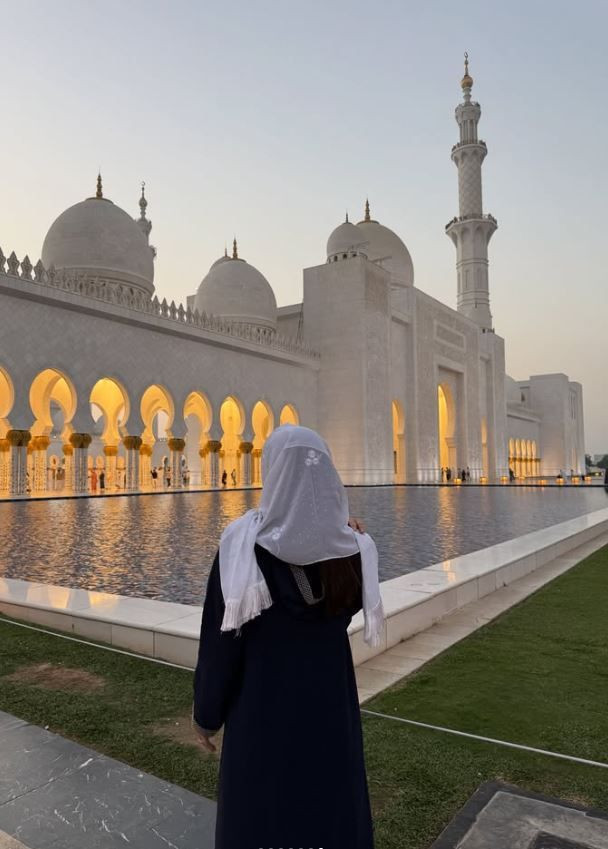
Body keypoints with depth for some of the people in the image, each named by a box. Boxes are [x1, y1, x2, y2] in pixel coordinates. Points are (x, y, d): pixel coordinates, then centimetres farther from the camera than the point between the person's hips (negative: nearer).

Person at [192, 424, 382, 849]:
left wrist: (205, 713, 1)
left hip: (263, 702, -3)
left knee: (258, 809, 17)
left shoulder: (244, 542, -19)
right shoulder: (351, 544, -9)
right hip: (331, 695, 3)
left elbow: (221, 635, -13)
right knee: (333, 801, 21)